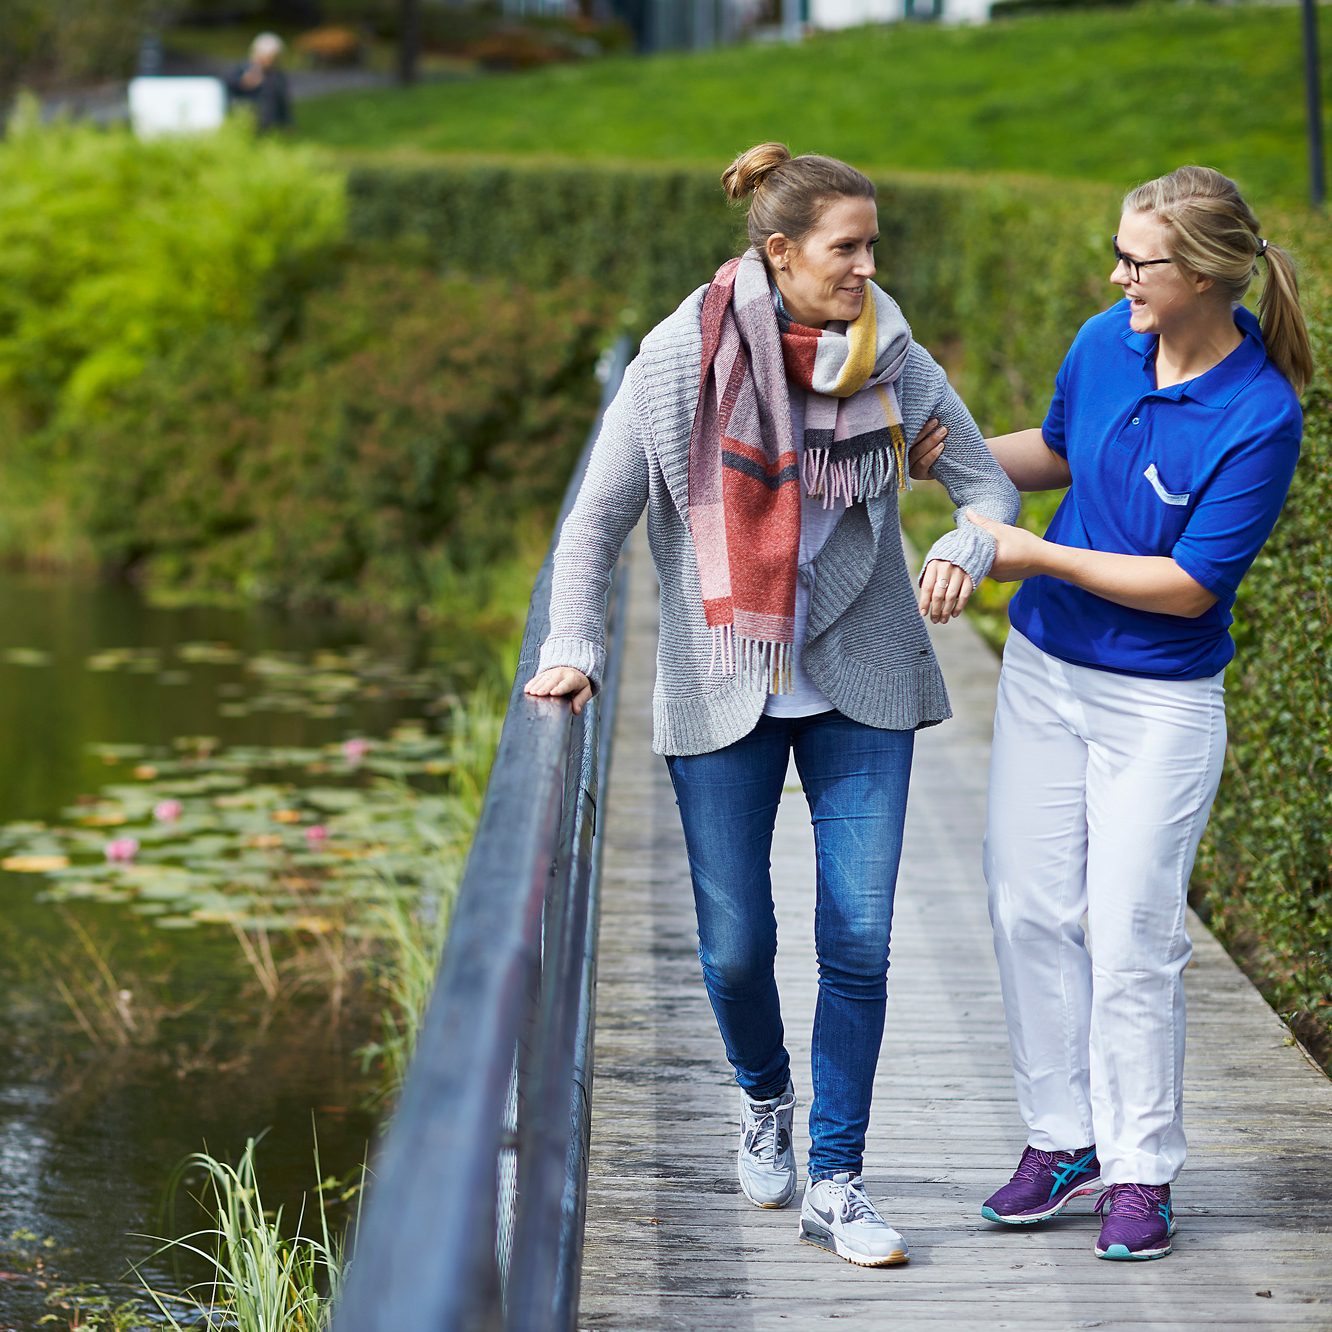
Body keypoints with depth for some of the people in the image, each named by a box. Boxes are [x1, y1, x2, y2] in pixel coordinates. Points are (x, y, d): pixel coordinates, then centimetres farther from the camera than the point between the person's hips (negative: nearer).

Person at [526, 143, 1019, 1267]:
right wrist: (574, 650, -15)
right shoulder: (683, 359, -10)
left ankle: (836, 1183, 8)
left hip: (860, 681, 1)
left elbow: (986, 477, 5)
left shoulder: (892, 359, -4)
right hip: (722, 688, -1)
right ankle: (765, 1101, 37)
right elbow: (597, 523, -3)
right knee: (736, 946, 5)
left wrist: (968, 548, -17)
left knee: (859, 940, -3)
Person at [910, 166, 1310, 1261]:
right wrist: (947, 454, 2)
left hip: (1159, 702, -6)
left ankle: (1143, 1171, 12)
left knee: (1134, 935, -2)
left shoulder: (1260, 418, -20)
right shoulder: (1106, 343, -3)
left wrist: (1041, 557, -17)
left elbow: (1190, 585, -19)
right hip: (1044, 671, 6)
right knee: (1029, 908, 7)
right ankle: (1063, 1137, 21)